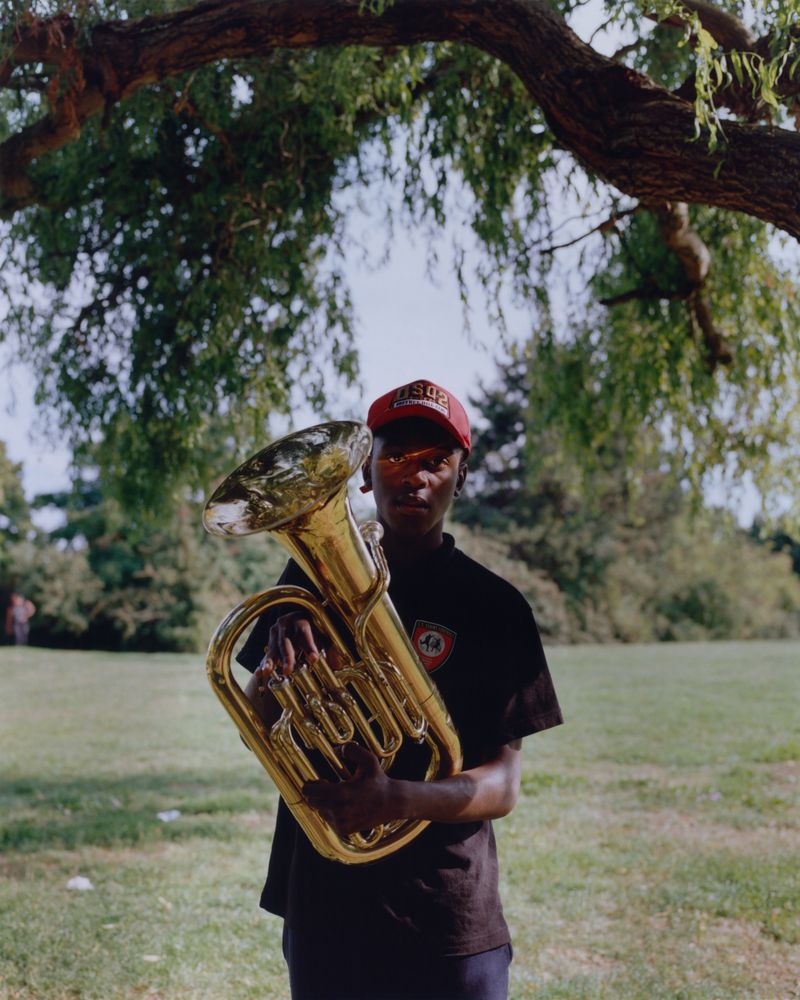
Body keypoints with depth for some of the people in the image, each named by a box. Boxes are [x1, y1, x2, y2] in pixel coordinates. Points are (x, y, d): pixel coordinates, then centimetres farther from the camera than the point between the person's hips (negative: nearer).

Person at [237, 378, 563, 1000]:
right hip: (321, 905, 3)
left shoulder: (494, 608, -6)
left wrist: (397, 799, -27)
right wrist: (276, 665, -16)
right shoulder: (314, 578, 3)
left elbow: (502, 788, -9)